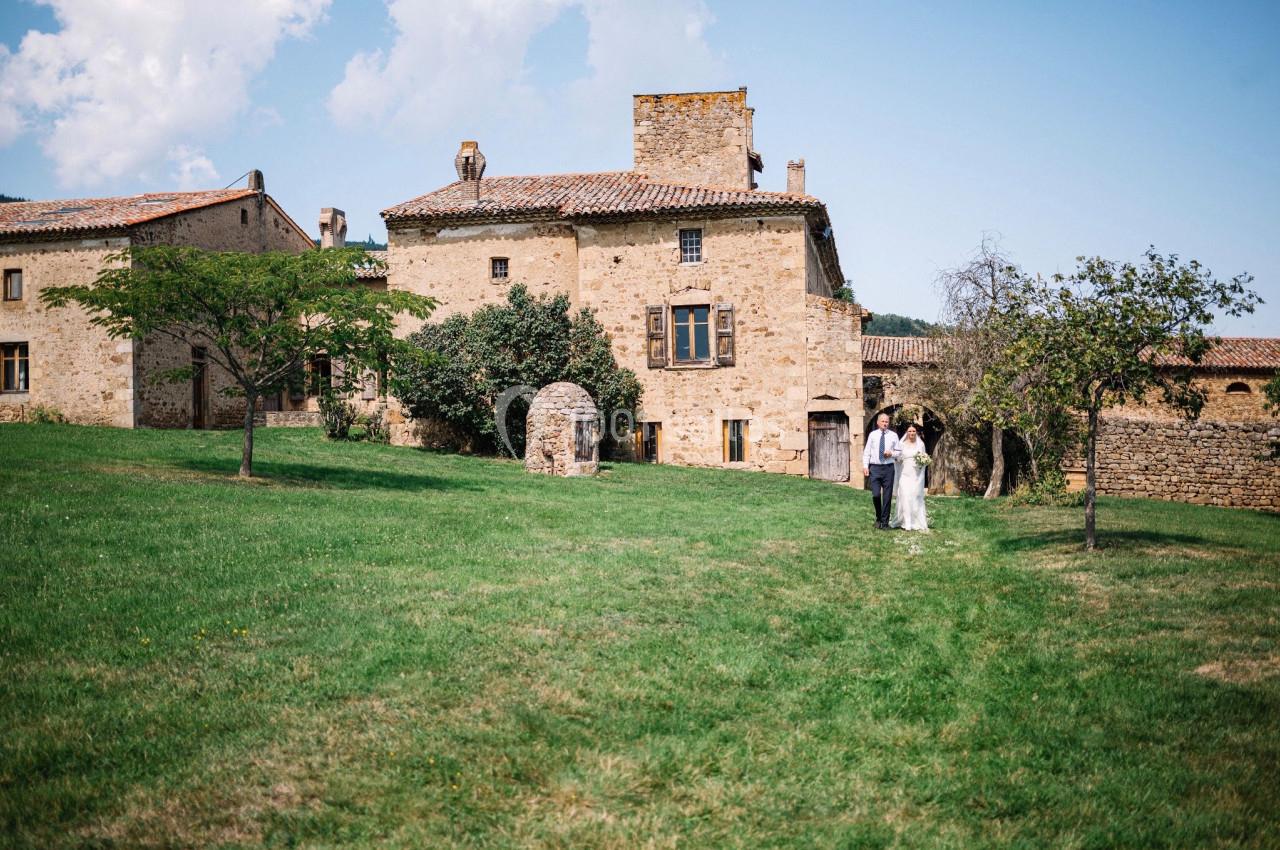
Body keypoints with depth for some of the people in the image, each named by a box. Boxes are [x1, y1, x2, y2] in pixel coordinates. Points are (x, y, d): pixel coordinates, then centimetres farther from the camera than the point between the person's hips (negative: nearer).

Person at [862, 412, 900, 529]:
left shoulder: (893, 435, 7)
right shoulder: (872, 435, 6)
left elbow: (899, 451, 11)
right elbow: (866, 452, 5)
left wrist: (892, 453, -11)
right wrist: (865, 466, -5)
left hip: (888, 468, 1)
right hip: (875, 468, -1)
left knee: (887, 496, 2)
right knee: (876, 495, -8)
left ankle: (885, 522, 11)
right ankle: (878, 518, 16)